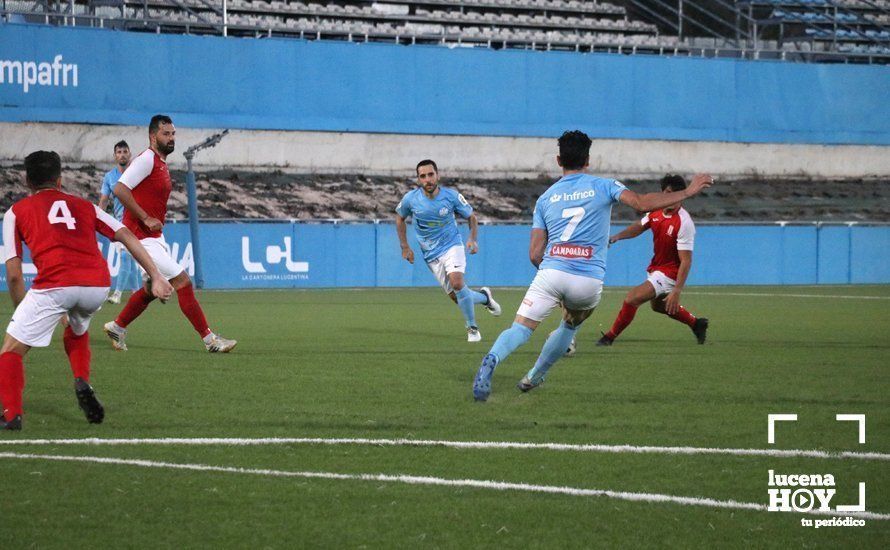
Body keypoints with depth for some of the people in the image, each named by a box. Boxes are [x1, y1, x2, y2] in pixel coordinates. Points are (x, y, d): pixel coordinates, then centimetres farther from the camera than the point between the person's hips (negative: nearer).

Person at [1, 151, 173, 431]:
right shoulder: (83, 206, 28)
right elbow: (127, 237, 19)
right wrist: (156, 277, 15)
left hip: (54, 285, -4)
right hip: (98, 285, 4)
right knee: (77, 331, 36)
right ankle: (82, 384, 13)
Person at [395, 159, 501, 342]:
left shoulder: (452, 196, -14)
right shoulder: (410, 199, -12)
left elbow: (471, 216, 1)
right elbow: (400, 218, 9)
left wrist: (473, 239, -16)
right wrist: (405, 247, 5)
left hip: (452, 246, -2)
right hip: (431, 255, 2)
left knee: (456, 282, -28)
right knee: (456, 297, -3)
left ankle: (472, 327, -9)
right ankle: (484, 296, 31)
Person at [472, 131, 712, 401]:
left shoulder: (545, 198, 15)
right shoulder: (603, 186, 8)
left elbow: (535, 254, 11)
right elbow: (641, 203, -7)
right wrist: (688, 192, -1)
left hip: (551, 272, 0)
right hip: (590, 282, 0)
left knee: (520, 329, -9)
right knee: (570, 324, 29)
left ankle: (491, 359, -39)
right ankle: (534, 378, 28)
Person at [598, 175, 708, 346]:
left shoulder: (684, 224, -28)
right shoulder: (656, 211, -6)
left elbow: (686, 261, -28)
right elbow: (640, 227, 14)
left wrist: (676, 291, -33)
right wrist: (617, 236, -4)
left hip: (669, 273, -9)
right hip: (656, 267, 9)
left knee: (632, 298, -19)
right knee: (658, 305, 31)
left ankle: (610, 337, -2)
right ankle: (696, 324, 49)